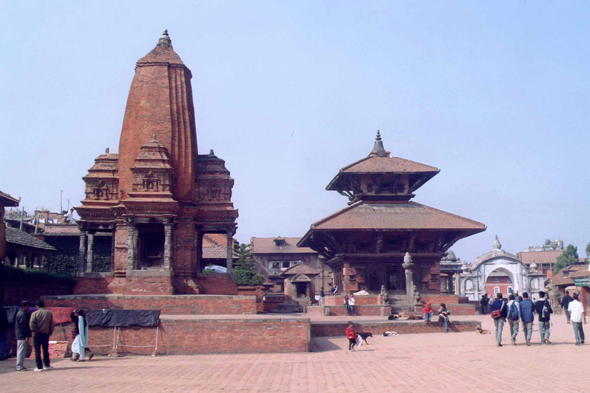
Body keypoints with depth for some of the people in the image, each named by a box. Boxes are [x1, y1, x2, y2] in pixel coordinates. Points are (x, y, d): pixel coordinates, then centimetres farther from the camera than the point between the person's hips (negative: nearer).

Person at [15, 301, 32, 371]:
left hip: (20, 335, 11)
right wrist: (27, 335, -21)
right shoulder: (22, 314, -17)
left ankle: (20, 365, 22)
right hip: (22, 336, -11)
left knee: (21, 351, 15)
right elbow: (23, 326, -21)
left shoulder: (20, 313, 16)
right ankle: (19, 366, -4)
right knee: (22, 350, -7)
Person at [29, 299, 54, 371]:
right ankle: (46, 365, 18)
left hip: (37, 334, -3)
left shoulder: (35, 313, -6)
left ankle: (39, 367, 1)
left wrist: (35, 331, -5)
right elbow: (51, 325, 4)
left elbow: (32, 323, -16)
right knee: (45, 350, 15)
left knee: (37, 351, 3)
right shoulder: (49, 313, 3)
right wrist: (50, 333, 11)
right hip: (46, 334, 3)